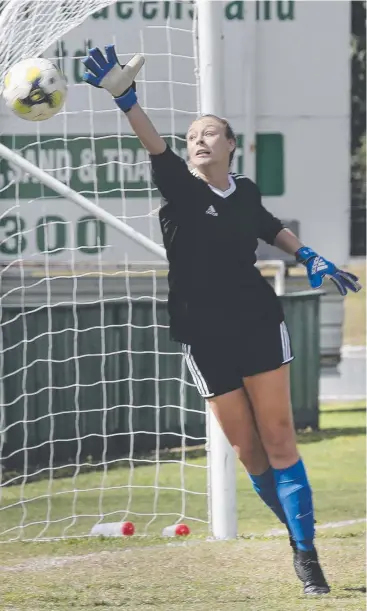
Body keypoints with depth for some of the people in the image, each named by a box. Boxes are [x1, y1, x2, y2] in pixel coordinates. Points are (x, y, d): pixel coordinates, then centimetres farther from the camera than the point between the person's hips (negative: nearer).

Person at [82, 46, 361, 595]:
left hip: (259, 323, 1)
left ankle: (305, 551, -5)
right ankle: (299, 536, 17)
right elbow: (156, 147, -27)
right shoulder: (181, 190, -7)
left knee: (278, 439, -5)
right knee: (247, 448, 1)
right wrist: (124, 98, -44)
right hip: (205, 337, -1)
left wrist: (310, 259, 19)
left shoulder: (245, 192, 4)